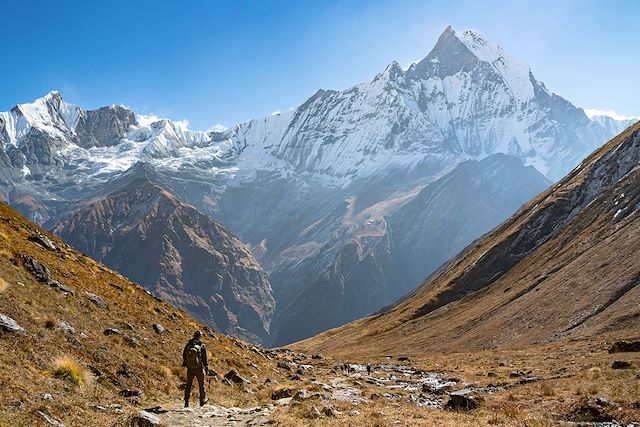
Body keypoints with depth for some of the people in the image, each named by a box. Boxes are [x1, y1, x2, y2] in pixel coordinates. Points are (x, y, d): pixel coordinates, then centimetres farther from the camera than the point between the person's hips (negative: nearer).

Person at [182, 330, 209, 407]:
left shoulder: (188, 345, -3)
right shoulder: (202, 346, -11)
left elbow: (184, 355, 5)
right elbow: (204, 358, -7)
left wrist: (185, 364, 22)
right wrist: (206, 367, 5)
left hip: (190, 369, 2)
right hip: (199, 368, -2)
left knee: (189, 384, 13)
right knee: (201, 384, 15)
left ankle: (186, 402, 10)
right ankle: (202, 400, 27)